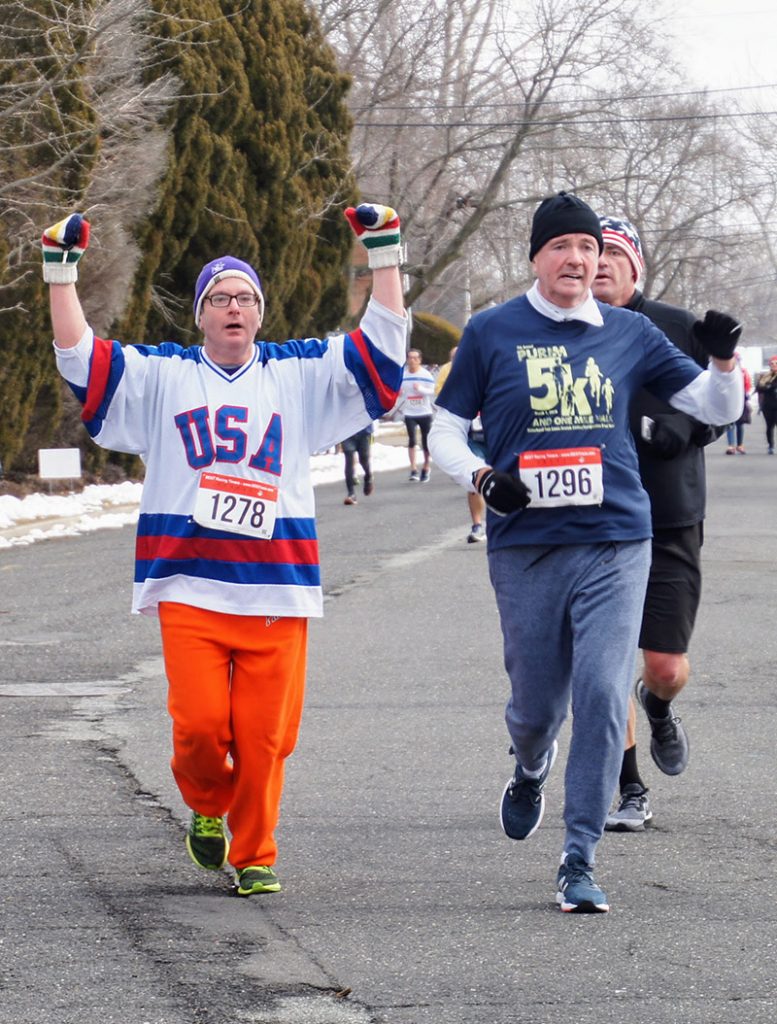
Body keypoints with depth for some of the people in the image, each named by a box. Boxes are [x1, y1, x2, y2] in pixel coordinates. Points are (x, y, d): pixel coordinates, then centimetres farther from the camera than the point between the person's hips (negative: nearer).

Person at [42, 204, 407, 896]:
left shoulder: (299, 373, 13)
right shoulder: (161, 376, 12)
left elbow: (381, 346, 9)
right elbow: (80, 357, 5)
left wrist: (384, 256, 4)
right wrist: (61, 271, -1)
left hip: (277, 587, 0)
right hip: (188, 584, 0)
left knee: (264, 732, -3)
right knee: (200, 723, -8)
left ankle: (254, 854, 13)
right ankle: (208, 809, 23)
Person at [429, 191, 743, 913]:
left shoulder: (630, 334, 9)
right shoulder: (491, 333, 4)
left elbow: (715, 408, 14)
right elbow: (445, 433, 8)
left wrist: (723, 361, -8)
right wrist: (482, 477, -12)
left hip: (615, 543, 1)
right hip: (526, 547, 0)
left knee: (603, 697, -10)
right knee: (536, 702, 7)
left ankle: (580, 862, -4)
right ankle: (530, 774, 44)